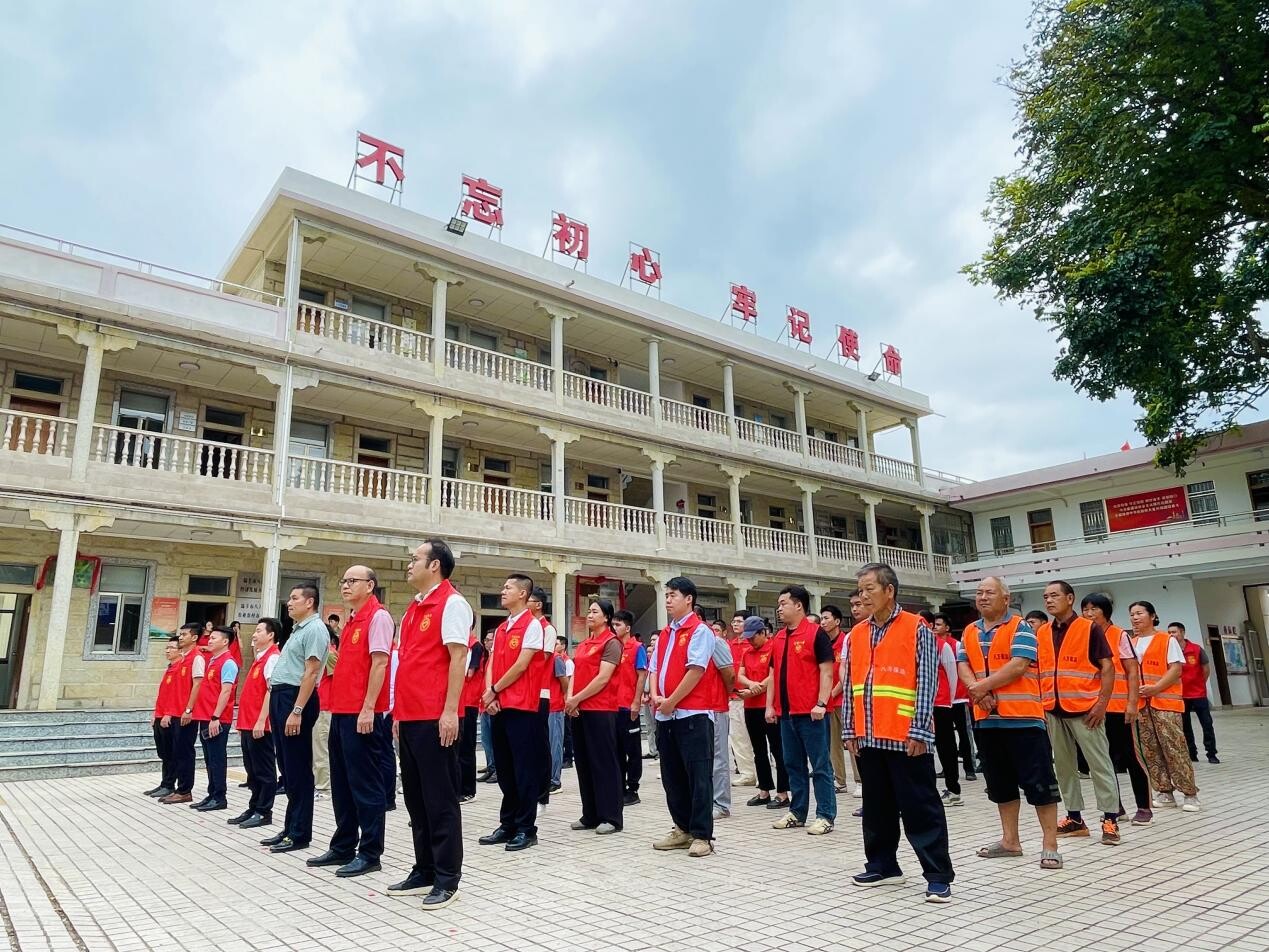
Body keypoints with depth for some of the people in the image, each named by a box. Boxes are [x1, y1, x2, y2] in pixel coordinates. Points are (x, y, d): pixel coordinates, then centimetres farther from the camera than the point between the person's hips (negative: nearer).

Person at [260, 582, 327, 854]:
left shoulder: (315, 629, -12)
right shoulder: (298, 629, 19)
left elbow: (311, 672, -19)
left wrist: (297, 711, -23)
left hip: (295, 698, -10)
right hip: (280, 697, 10)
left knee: (298, 770, -3)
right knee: (287, 768, 14)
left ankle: (300, 834, 5)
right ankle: (290, 828, 23)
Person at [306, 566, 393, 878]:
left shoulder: (378, 617, -10)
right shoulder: (351, 621, 17)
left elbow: (379, 663, -17)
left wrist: (368, 709, -20)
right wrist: (337, 699, 15)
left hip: (362, 713, -9)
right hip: (341, 711, 9)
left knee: (366, 783, -2)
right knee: (342, 783, 15)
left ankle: (370, 853, 6)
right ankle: (343, 846, 27)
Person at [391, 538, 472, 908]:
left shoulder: (452, 603, -9)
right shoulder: (414, 608, 17)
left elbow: (458, 658, -15)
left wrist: (450, 711, -20)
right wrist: (400, 712, 18)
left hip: (435, 718, -9)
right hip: (410, 717, 9)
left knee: (440, 799, -1)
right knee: (415, 796, 15)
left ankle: (447, 879, 8)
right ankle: (424, 871, 26)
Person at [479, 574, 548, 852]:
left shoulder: (532, 625, -8)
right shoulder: (501, 629, 15)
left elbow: (521, 666, -14)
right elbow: (491, 665, 12)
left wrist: (494, 690, -5)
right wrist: (489, 693, -5)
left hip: (522, 707, -8)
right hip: (499, 707, 8)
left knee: (524, 770, -1)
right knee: (504, 770, 13)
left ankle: (526, 829, 7)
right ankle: (508, 825, 22)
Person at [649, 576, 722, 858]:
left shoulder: (700, 631, -8)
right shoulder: (664, 634, 16)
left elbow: (696, 670, -16)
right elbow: (654, 668, 15)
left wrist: (671, 701, -14)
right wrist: (655, 696, -3)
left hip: (693, 713, -8)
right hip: (666, 716, 8)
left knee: (698, 776, -2)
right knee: (672, 776, 13)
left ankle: (702, 835, 5)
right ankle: (682, 829, 24)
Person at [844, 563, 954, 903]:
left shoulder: (916, 628, -6)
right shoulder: (856, 634, 11)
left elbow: (926, 682, -9)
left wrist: (919, 731, -14)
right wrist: (850, 729, 8)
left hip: (906, 737, -6)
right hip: (868, 736, 6)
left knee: (921, 807, 1)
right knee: (877, 806, 15)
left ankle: (938, 875, 10)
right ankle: (882, 865, 29)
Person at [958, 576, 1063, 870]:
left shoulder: (1020, 628, -5)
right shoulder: (969, 633, 13)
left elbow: (1019, 665, -17)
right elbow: (962, 667, 5)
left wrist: (982, 686, -15)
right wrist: (977, 691, -14)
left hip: (1023, 717, -6)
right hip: (987, 719, 6)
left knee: (1039, 782, -2)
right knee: (1000, 783, 14)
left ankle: (1049, 845, 7)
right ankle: (1010, 840, 25)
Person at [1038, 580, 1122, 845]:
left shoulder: (1090, 628, -5)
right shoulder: (1042, 633, 10)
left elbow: (1107, 667, -7)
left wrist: (1102, 704, -14)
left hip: (1085, 709, -5)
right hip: (1054, 712, 5)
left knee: (1099, 765, 1)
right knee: (1064, 767, 10)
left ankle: (1110, 819, 9)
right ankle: (1075, 818, 20)